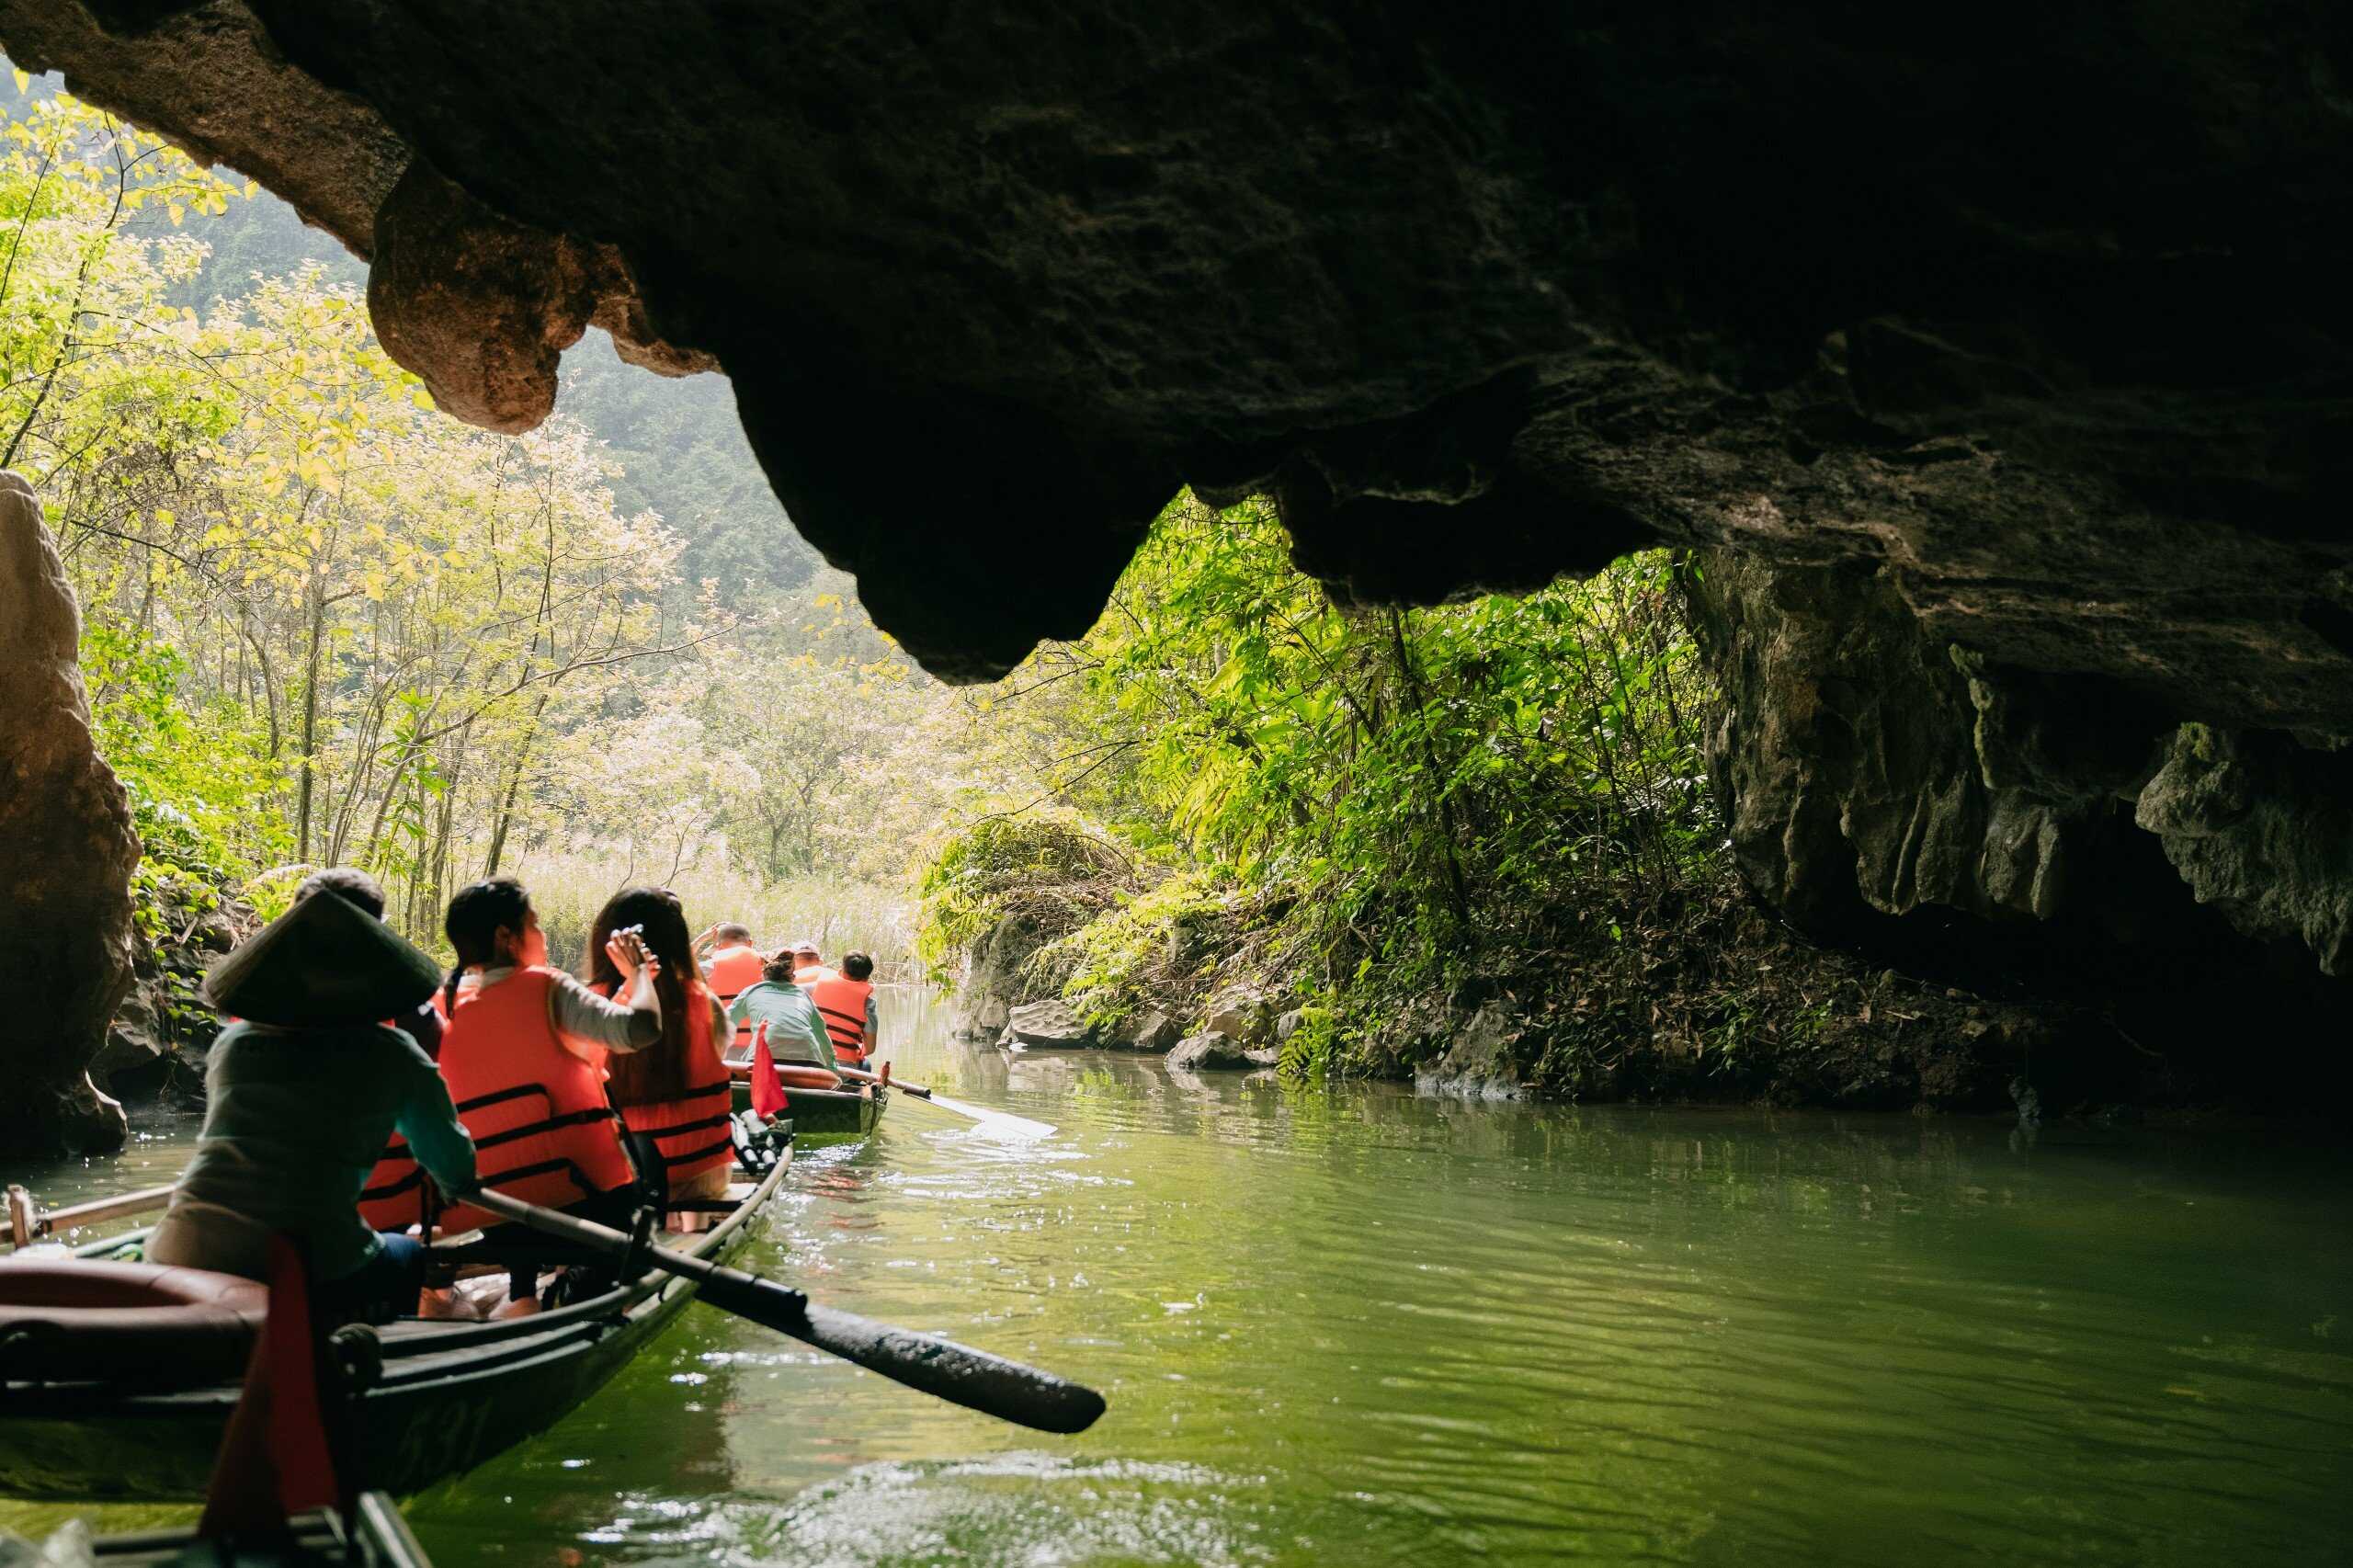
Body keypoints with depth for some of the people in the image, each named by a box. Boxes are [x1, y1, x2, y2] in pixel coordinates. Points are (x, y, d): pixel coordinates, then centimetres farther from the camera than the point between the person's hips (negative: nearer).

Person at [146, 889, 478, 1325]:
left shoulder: (233, 1041, 14)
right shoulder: (394, 1056, 4)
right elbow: (456, 1168, 16)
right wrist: (456, 1187, 41)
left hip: (180, 1265, 4)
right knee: (417, 1258, 26)